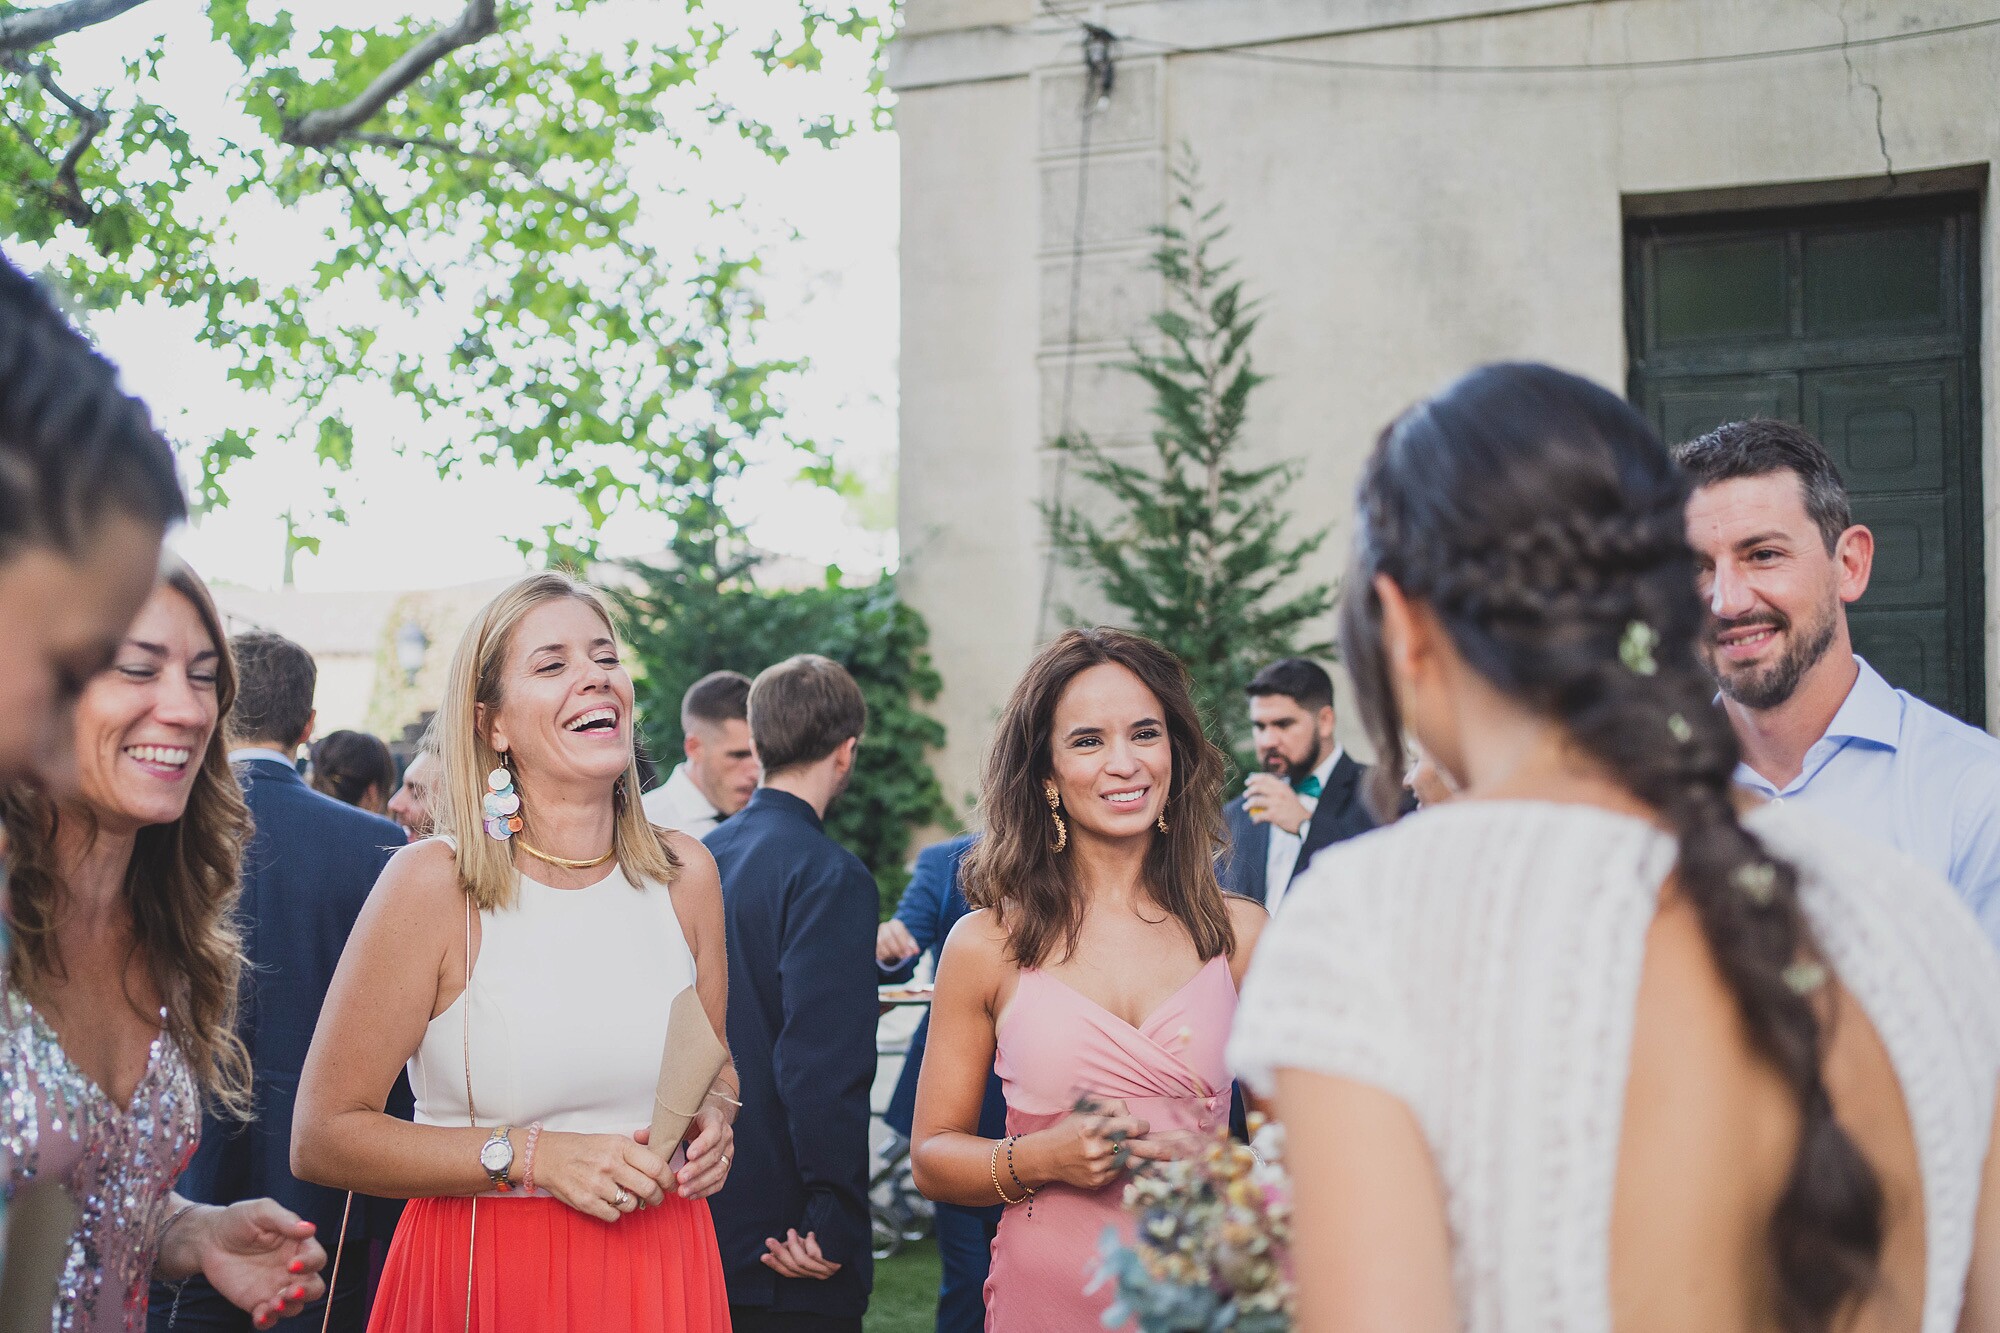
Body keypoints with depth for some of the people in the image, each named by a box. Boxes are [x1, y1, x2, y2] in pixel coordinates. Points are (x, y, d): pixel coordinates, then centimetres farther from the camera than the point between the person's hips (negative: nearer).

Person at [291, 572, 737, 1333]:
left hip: (661, 1272, 4)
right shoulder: (432, 883, -12)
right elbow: (321, 1138, -11)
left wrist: (713, 1123, -6)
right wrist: (530, 1157, -18)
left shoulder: (686, 875, 0)